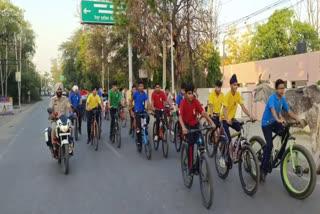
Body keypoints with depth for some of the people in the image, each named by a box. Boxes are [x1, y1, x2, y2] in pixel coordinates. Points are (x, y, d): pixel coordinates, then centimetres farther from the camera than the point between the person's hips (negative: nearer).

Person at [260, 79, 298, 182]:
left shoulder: (283, 99, 3)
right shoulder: (272, 98, -19)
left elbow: (289, 111, 0)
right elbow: (272, 110, -37)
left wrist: (297, 120, -14)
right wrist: (278, 119, -54)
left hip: (275, 122, 6)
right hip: (267, 123, -6)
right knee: (270, 145, -17)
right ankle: (263, 169, -9)